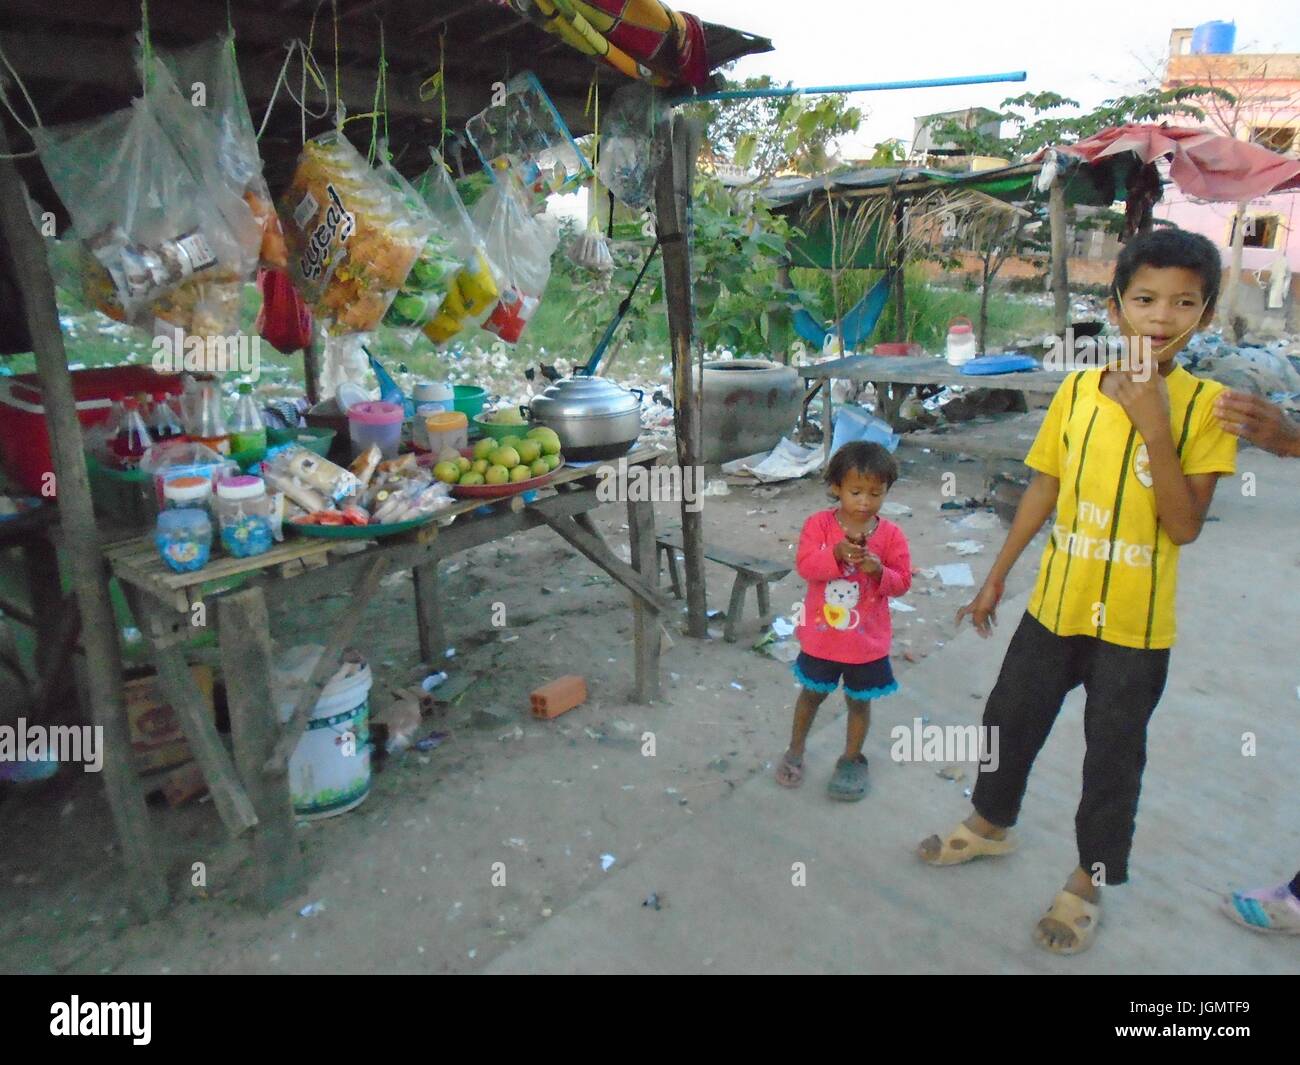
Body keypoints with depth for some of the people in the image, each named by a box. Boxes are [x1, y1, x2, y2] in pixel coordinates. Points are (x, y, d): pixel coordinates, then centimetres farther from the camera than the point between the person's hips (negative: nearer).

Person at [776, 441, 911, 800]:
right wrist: (836, 554, -36)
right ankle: (795, 752, 39)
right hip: (820, 636, 0)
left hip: (868, 641, 0)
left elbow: (902, 581, -8)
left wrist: (879, 571, -28)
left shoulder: (891, 535, -9)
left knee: (859, 701, 16)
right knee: (812, 694, 19)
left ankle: (852, 760, 37)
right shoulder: (818, 524, -11)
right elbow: (804, 565, -21)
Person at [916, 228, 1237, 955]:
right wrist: (997, 576, 9)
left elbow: (1186, 526, -18)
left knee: (1114, 756, 11)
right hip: (1056, 604, 4)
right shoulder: (1077, 389, -3)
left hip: (1136, 623, -3)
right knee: (1010, 719, 18)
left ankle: (1089, 881, 33)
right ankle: (992, 824, 44)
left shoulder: (1206, 404, -12)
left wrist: (1153, 424, -27)